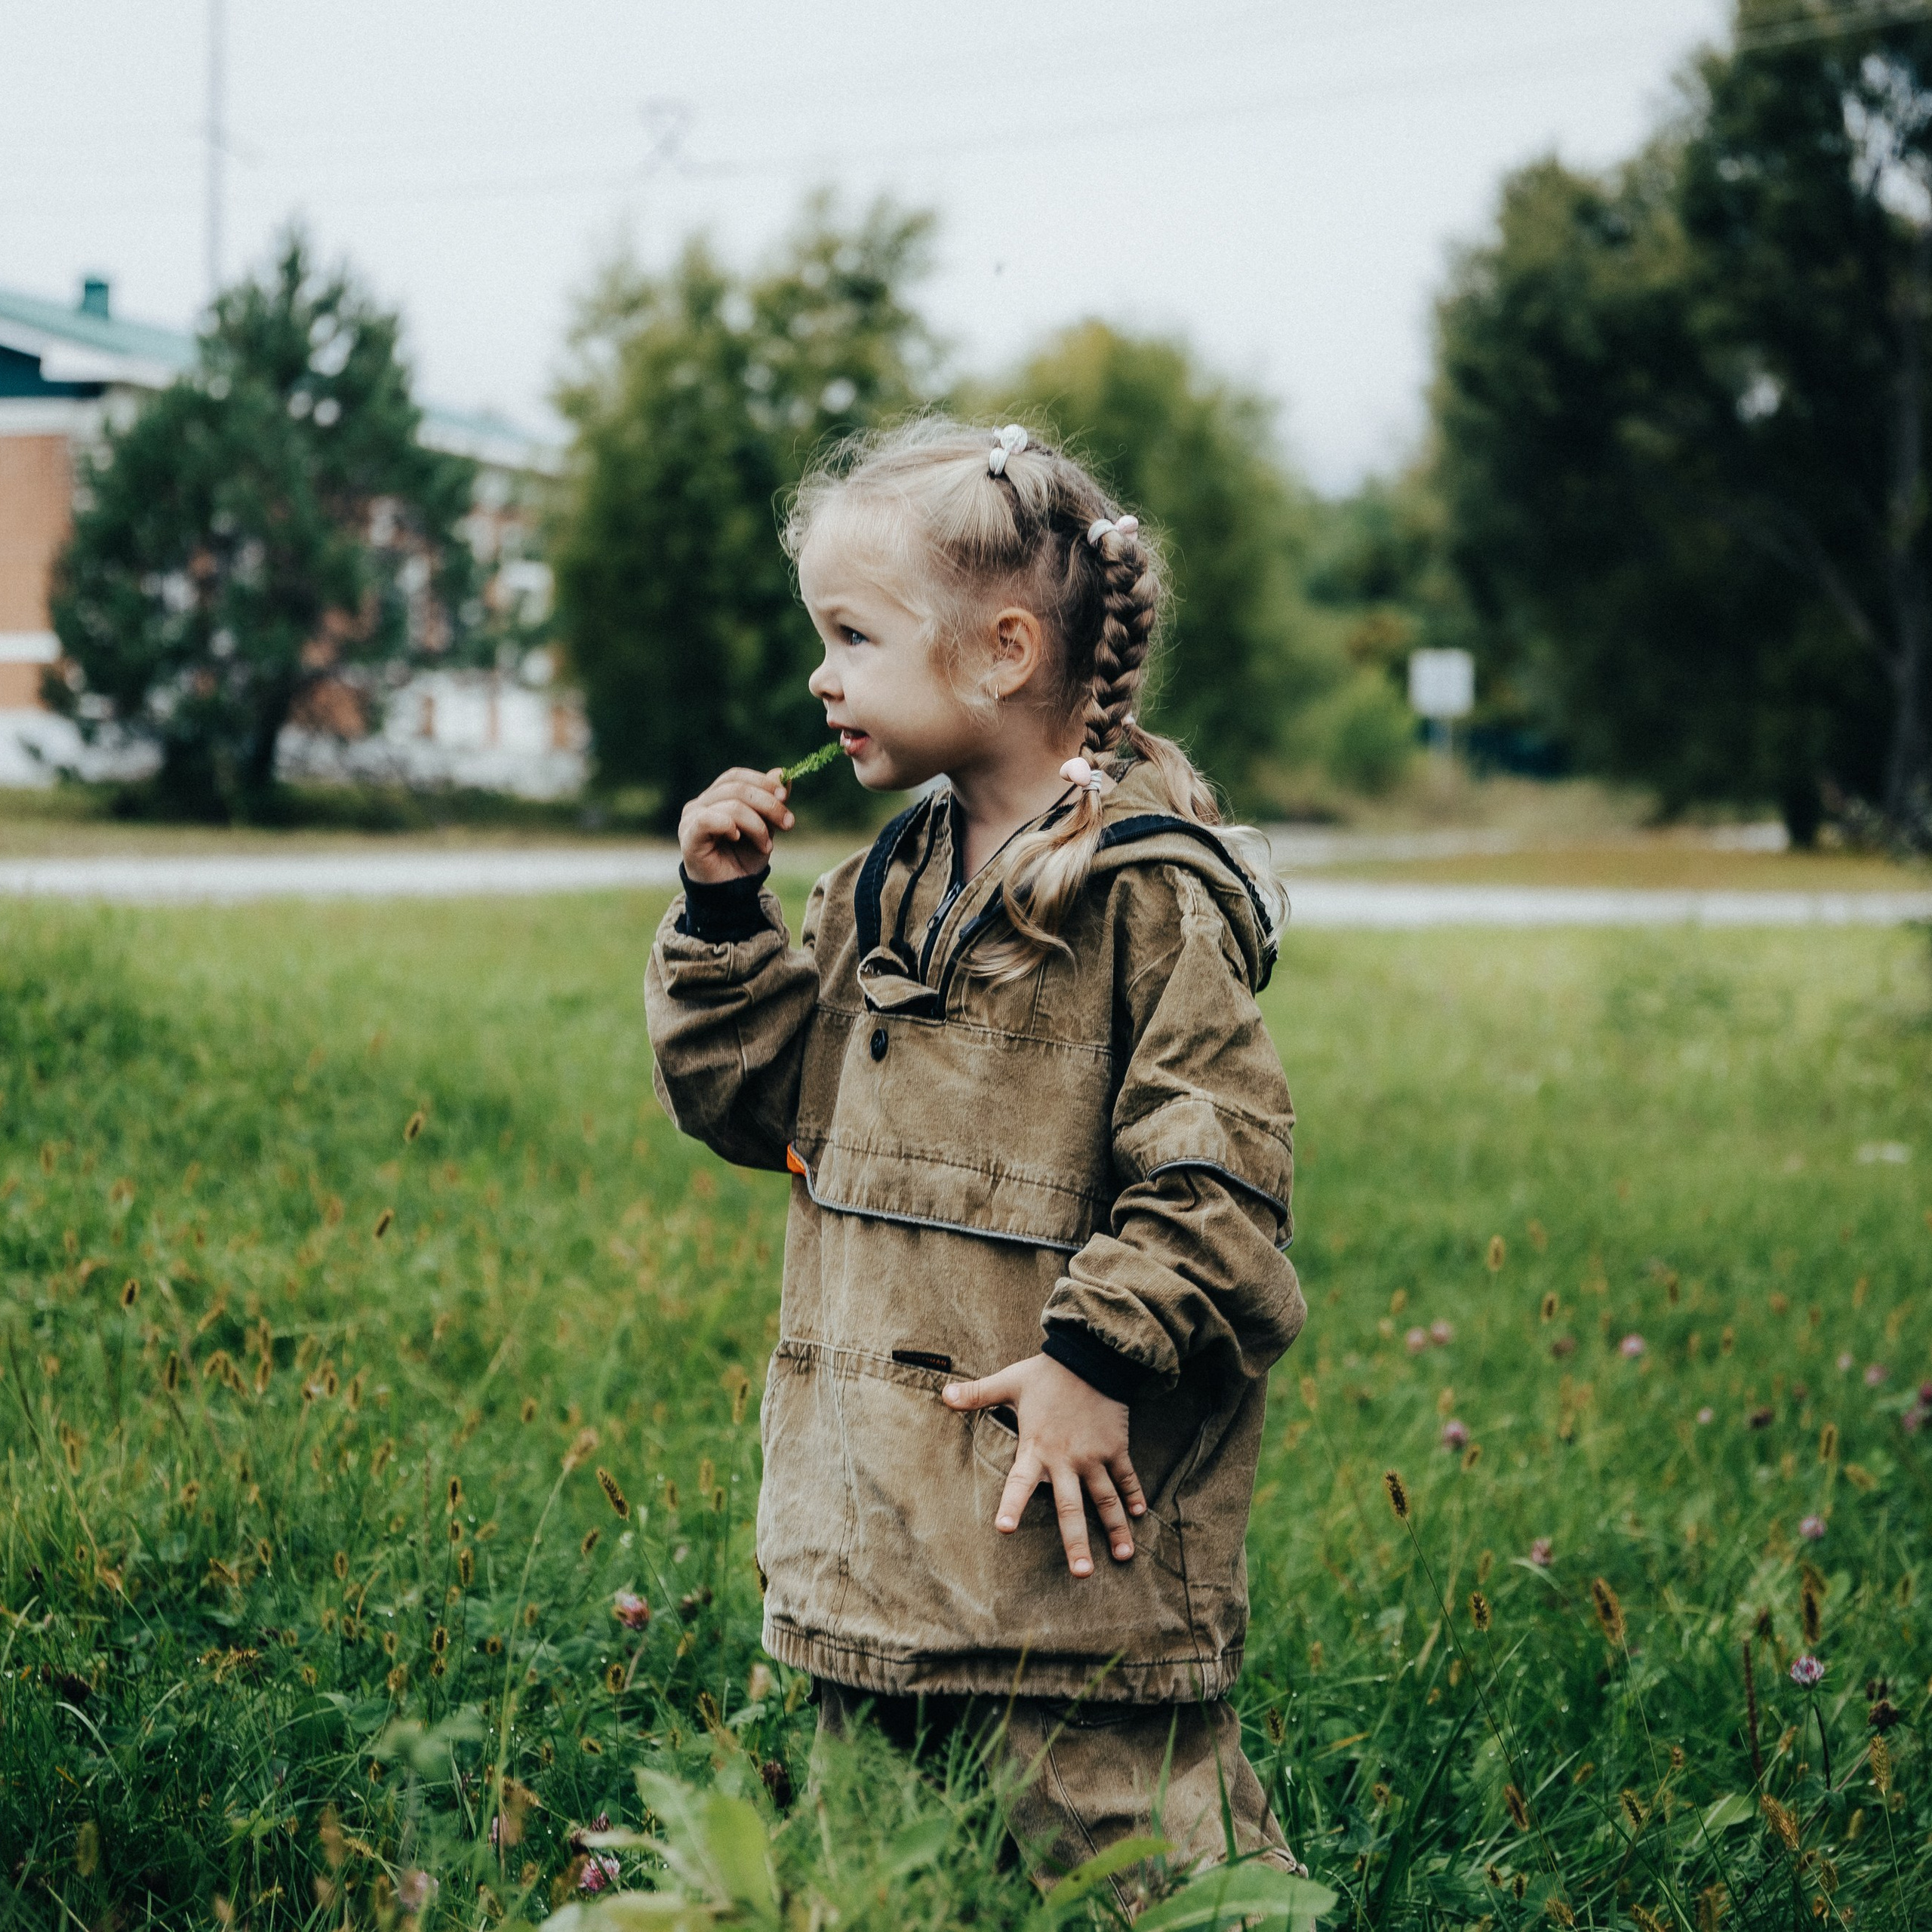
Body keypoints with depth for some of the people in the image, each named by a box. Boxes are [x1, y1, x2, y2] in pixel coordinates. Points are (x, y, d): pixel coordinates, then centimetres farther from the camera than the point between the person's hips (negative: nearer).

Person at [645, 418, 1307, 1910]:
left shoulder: (1147, 893, -11)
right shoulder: (886, 890, 13)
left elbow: (1213, 1168, -15)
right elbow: (749, 1093, 16)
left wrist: (1104, 1357, -20)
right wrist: (724, 915, 4)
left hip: (1065, 1507, -8)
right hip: (879, 1513, 8)